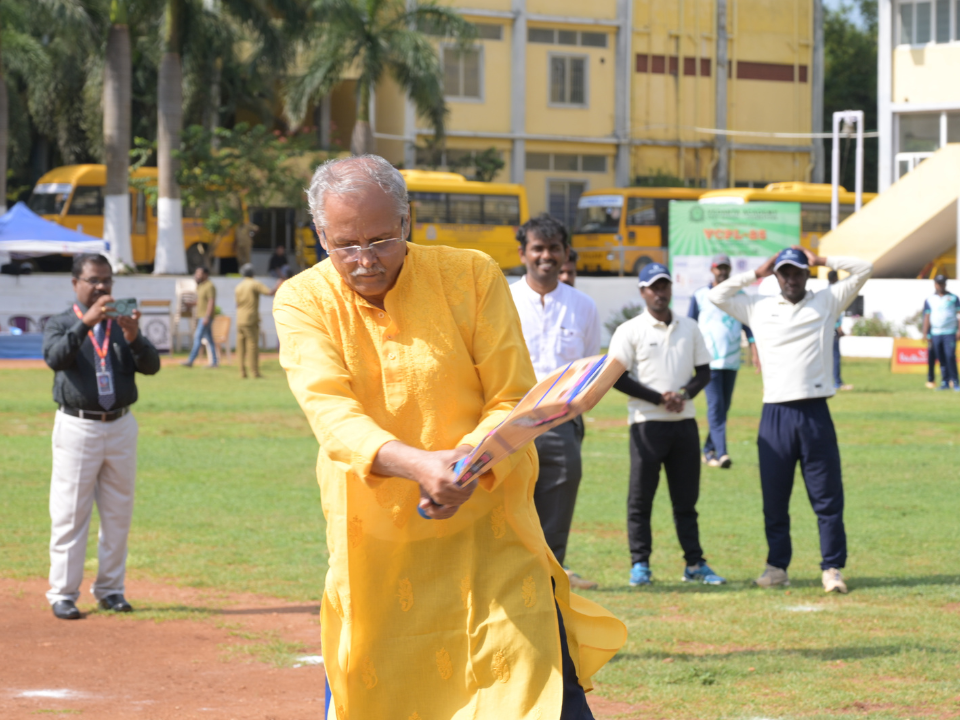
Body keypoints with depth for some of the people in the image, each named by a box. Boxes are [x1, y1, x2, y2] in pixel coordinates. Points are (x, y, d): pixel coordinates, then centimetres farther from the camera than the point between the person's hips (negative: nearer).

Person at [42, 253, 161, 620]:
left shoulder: (123, 325, 11)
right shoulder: (60, 324, 3)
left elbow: (151, 366, -3)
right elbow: (55, 357, -19)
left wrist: (135, 339, -23)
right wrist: (85, 322, -29)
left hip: (121, 426, 4)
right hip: (77, 427, -4)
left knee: (118, 514, 9)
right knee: (69, 514, -4)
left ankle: (110, 589, 18)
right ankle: (63, 593, 0)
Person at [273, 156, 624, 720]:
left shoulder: (472, 277, -5)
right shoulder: (303, 302, -5)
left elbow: (514, 400, -5)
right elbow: (330, 410, -20)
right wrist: (415, 463, -39)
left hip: (486, 526, -1)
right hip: (372, 542, 1)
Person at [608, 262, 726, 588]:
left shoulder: (689, 328, 12)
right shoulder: (630, 331, -2)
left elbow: (704, 372, 13)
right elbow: (617, 377, -8)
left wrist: (684, 394, -8)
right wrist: (659, 398, -14)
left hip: (684, 422, 4)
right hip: (647, 423, -4)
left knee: (687, 497, 7)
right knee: (641, 497, -3)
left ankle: (694, 564, 10)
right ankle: (640, 564, 2)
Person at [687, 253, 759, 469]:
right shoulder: (700, 296, 2)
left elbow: (748, 326, 6)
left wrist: (754, 351, -8)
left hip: (731, 361, 3)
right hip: (708, 360, -3)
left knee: (724, 407, 7)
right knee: (715, 405, -14)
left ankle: (709, 451, 18)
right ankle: (721, 453, -24)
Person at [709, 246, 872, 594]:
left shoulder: (826, 302, 10)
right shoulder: (757, 307, 13)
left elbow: (864, 269, 7)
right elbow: (717, 295, 12)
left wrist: (821, 261, 8)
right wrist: (757, 273, 12)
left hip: (816, 413, -1)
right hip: (775, 415, 2)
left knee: (828, 497, -2)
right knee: (774, 498, 6)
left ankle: (832, 568, 2)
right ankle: (777, 566, 15)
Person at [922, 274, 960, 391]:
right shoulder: (929, 300, 11)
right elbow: (927, 317, 10)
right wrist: (926, 334, 3)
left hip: (950, 333, -2)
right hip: (936, 333, 2)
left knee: (950, 356, -13)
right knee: (941, 359, 2)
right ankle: (945, 382, 6)